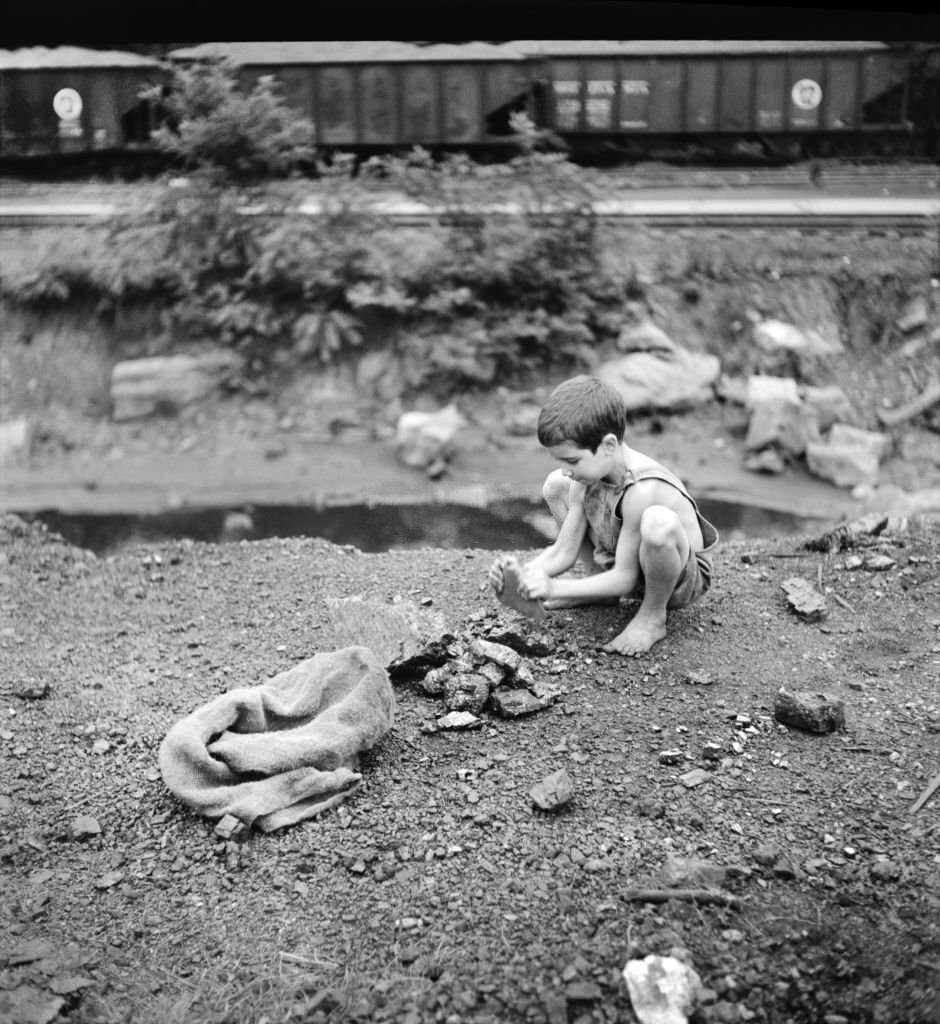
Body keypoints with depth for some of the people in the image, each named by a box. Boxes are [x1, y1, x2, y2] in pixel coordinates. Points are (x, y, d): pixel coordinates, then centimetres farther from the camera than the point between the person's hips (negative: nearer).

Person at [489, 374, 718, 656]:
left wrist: (554, 589, -33)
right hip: (620, 564, 7)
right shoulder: (587, 475, -13)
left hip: (683, 579, -7)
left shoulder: (642, 490, -36)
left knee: (658, 522, -43)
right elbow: (564, 551, -8)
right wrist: (523, 574, -26)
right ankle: (600, 586, 11)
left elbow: (625, 578, -29)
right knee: (555, 486, -2)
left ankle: (653, 616, -12)